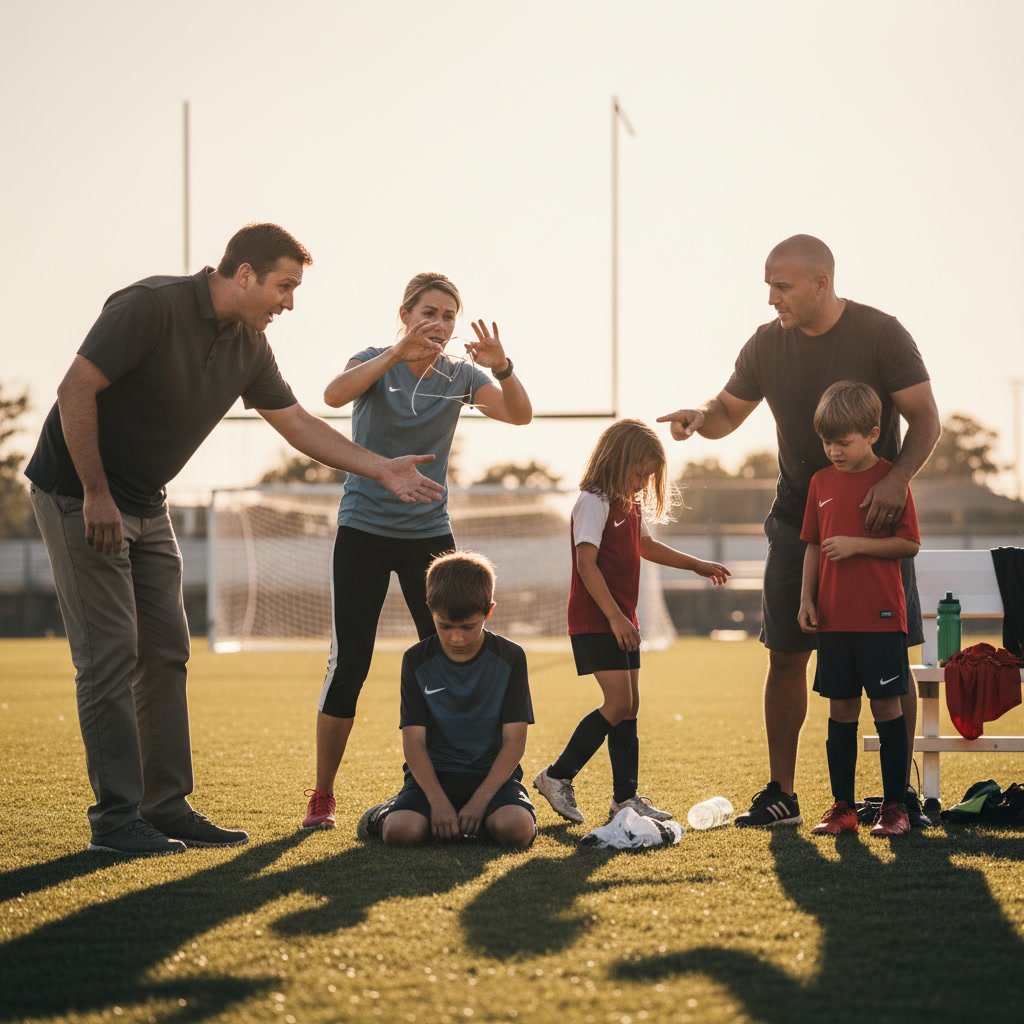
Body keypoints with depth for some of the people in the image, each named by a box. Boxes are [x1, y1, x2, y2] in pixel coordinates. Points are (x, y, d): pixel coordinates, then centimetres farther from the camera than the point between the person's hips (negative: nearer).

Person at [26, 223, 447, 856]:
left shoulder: (248, 346, 3)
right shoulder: (151, 307, -22)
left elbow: (298, 423, 11)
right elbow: (76, 389, -23)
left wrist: (383, 469, 5)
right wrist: (97, 496, -22)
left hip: (146, 505, 8)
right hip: (79, 494, -8)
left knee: (166, 653, 7)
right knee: (111, 655, -9)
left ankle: (166, 805, 13)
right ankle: (116, 817, -5)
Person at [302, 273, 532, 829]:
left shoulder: (458, 375, 1)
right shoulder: (375, 362, -7)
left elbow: (519, 413, -13)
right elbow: (335, 394, -30)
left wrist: (502, 368, -32)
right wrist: (399, 353, -42)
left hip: (429, 532, 3)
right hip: (363, 531, -3)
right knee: (348, 663, -4)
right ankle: (321, 795, 7)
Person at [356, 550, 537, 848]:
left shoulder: (509, 658, -2)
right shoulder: (417, 661, -1)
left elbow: (514, 740, -5)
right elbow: (414, 740, -5)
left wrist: (479, 801, -17)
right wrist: (438, 802, -19)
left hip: (492, 773, 0)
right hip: (434, 773, 0)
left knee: (517, 829, -31)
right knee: (400, 831, -30)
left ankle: (482, 817, 4)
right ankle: (381, 815, 7)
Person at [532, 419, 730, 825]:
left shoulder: (631, 506, 15)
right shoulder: (593, 503, -14)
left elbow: (646, 547, 34)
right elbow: (587, 564, -21)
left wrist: (698, 565, 36)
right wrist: (614, 616, -26)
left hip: (621, 621, 10)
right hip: (594, 621, -9)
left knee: (629, 706, 8)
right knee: (618, 704, -15)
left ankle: (625, 797, 12)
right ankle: (557, 777, -6)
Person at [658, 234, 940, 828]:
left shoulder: (881, 335, -10)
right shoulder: (768, 345, 2)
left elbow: (926, 419, -9)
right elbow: (729, 412, 12)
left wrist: (897, 479, -26)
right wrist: (699, 418, -12)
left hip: (875, 517, -3)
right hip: (797, 522, 3)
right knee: (786, 657, 1)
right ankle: (781, 794, 10)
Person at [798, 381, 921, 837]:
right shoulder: (821, 482, 9)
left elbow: (909, 543, -8)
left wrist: (857, 544, -18)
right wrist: (806, 598, 6)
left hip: (880, 616, -4)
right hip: (833, 617, 4)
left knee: (887, 705, -1)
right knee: (841, 709, 8)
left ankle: (894, 805, 6)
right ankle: (842, 807, 13)